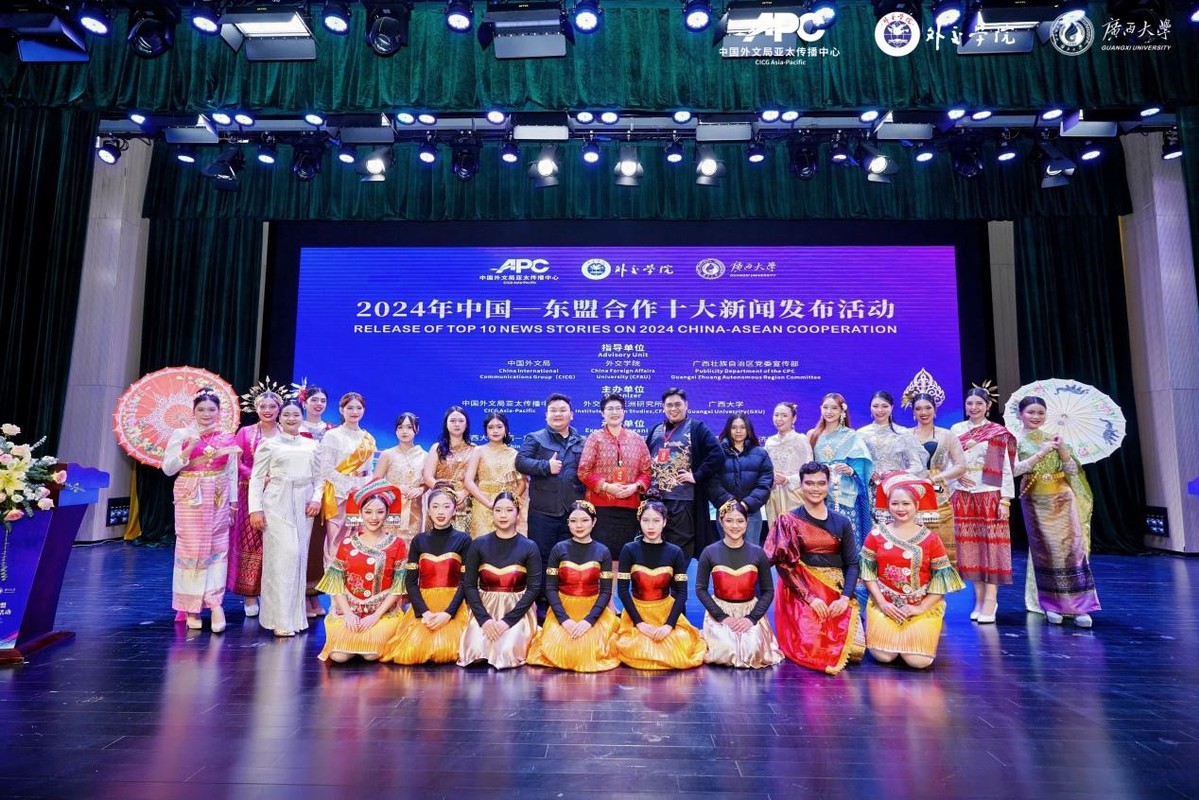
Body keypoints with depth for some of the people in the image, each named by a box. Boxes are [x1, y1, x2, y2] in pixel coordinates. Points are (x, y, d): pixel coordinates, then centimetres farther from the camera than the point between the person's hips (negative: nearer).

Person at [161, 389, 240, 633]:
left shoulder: (227, 438, 7)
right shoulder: (181, 434, 1)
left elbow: (232, 473, 9)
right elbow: (168, 468, -4)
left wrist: (233, 503, 6)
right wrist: (188, 449, -18)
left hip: (218, 499, 2)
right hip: (190, 498, -2)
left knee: (218, 548, -1)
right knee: (191, 548, 2)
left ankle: (214, 601, 2)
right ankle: (191, 606, 12)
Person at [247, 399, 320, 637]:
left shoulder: (311, 445, 13)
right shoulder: (269, 444, 4)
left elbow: (318, 477, 12)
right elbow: (256, 478, 0)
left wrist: (317, 499, -4)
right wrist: (255, 509, -8)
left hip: (303, 506, 3)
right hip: (277, 504, -3)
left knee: (299, 556, 5)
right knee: (282, 555, -8)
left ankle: (295, 615, 17)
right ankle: (281, 619, 1)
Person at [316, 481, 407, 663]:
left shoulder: (396, 544, -2)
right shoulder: (347, 543, 3)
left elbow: (398, 586, -4)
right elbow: (336, 582, 1)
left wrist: (376, 615, -12)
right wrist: (348, 614, -11)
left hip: (383, 612, -1)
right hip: (348, 611, 2)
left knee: (371, 655, -23)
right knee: (339, 656, -20)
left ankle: (379, 636, 11)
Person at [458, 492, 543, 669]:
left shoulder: (529, 547, -2)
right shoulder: (479, 544, 1)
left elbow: (534, 588, -6)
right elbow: (469, 585, 0)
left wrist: (508, 620, -16)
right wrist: (484, 618, -14)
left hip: (517, 610, -1)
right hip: (484, 608, 1)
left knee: (507, 652, -24)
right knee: (476, 650, -23)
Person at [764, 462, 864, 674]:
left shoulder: (842, 522, 8)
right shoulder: (788, 521, -1)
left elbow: (852, 563, 6)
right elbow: (784, 564, -7)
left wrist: (845, 597, -10)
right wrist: (810, 597, -16)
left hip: (838, 590, 3)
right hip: (800, 591, -3)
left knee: (855, 652, -13)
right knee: (814, 649, -19)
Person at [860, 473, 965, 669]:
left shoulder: (930, 538, -2)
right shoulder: (876, 534, -1)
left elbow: (941, 577, -2)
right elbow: (867, 570, 0)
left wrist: (921, 607, -10)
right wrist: (881, 602, -10)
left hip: (922, 607, 0)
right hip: (885, 604, 0)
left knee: (919, 661, -13)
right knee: (883, 656, -13)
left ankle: (919, 636, 21)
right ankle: (878, 632, 21)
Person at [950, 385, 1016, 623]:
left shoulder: (999, 433, 2)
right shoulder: (955, 430, 9)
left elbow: (1006, 469, -1)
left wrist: (1005, 500, -7)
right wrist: (956, 476, -7)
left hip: (990, 495, -2)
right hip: (963, 496, 3)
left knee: (991, 544, -3)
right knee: (969, 545, 4)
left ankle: (990, 600, 1)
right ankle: (979, 598, 14)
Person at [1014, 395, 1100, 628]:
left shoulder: (1053, 438, 8)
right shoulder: (1017, 441, 0)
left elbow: (1073, 470, 5)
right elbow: (1015, 469, -14)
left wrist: (1062, 449, -10)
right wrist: (1041, 453, -20)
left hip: (1062, 500, 2)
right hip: (1036, 502, -2)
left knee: (1071, 547, -4)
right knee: (1044, 551, 0)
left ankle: (1079, 606, 1)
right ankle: (1052, 605, 9)